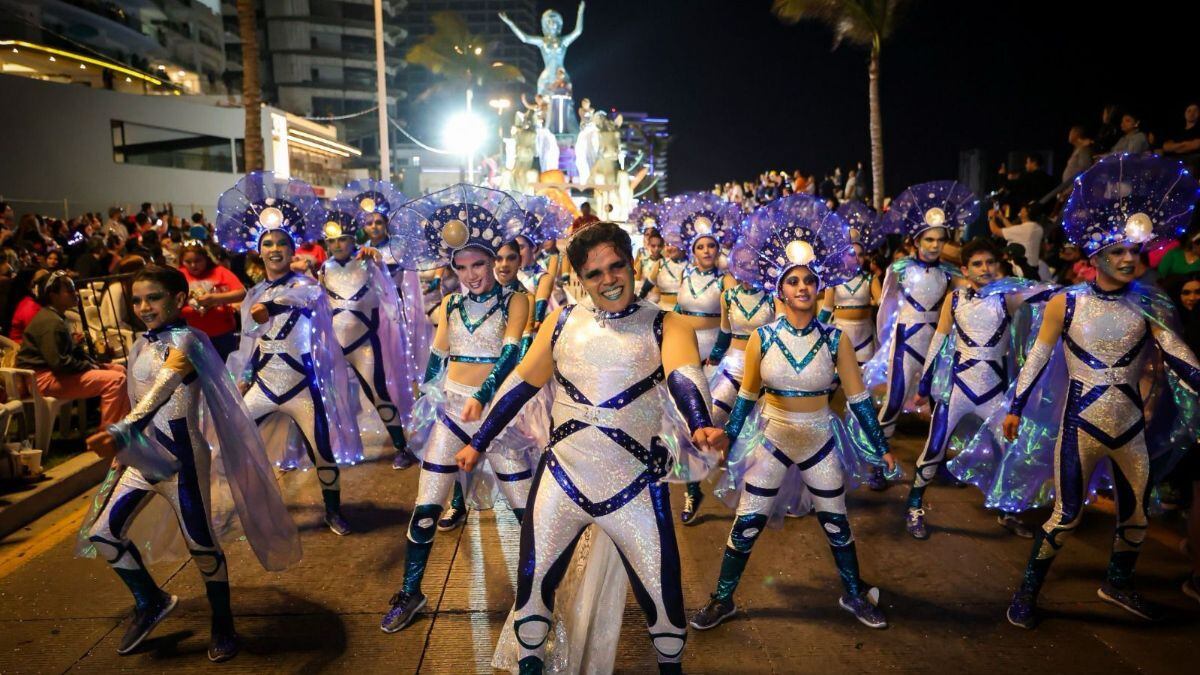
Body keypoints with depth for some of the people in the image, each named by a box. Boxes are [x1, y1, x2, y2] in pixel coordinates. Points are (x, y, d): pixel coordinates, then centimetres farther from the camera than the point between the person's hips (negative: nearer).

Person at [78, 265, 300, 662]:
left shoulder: (184, 341, -16)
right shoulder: (141, 345, 9)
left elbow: (162, 391, -35)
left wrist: (120, 432, -49)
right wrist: (124, 444, 22)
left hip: (180, 457, -8)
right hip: (142, 457, 8)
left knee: (200, 544, 0)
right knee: (102, 533, 9)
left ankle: (223, 625, 21)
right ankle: (151, 602, 30)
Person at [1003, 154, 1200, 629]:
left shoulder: (1148, 305, -1)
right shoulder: (1065, 303, -9)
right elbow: (1037, 359, -2)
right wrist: (1016, 408, 0)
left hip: (1133, 429, 4)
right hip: (1080, 428, -4)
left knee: (1136, 514, 18)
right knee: (1067, 516, 2)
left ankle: (1117, 583, 42)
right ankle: (1028, 590, 20)